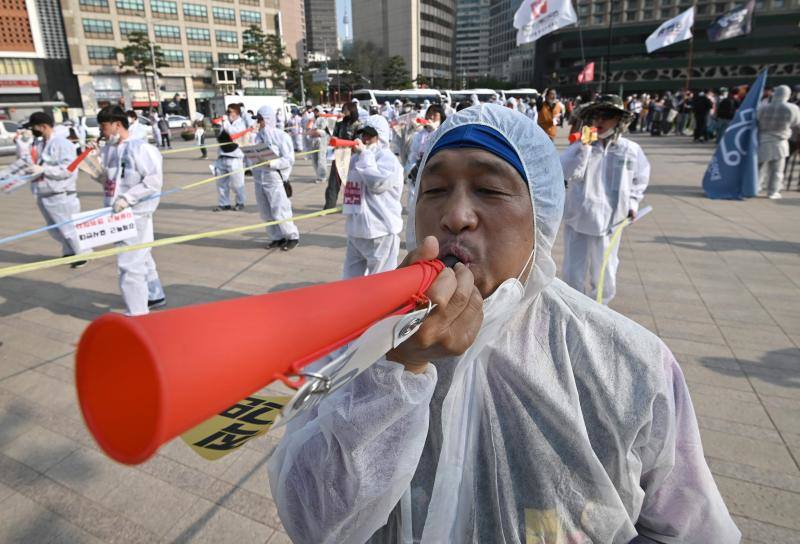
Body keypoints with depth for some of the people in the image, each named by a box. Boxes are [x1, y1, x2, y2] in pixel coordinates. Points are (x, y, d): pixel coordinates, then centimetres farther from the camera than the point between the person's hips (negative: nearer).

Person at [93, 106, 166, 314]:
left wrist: (127, 198, -24)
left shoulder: (139, 148, -15)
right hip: (118, 214, 9)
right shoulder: (107, 149, 10)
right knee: (141, 257, 21)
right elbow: (105, 179, 15)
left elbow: (154, 180, -20)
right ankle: (155, 296, 39)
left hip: (136, 214, -9)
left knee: (129, 263, -9)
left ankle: (137, 313, -1)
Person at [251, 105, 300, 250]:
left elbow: (289, 160, -11)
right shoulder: (258, 136, 11)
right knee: (266, 213, 8)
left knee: (279, 212, -5)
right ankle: (277, 238, 21)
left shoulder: (282, 136, -6)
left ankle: (293, 236, 12)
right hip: (259, 180, 6)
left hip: (275, 180, -6)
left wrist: (271, 163, -22)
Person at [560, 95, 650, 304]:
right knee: (573, 274, 12)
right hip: (577, 219, 0)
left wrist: (632, 202, 4)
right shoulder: (579, 146, -6)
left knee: (604, 277, 11)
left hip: (608, 221, 0)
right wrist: (584, 147, -24)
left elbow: (640, 178, 14)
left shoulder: (630, 150, -2)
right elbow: (566, 173, -21)